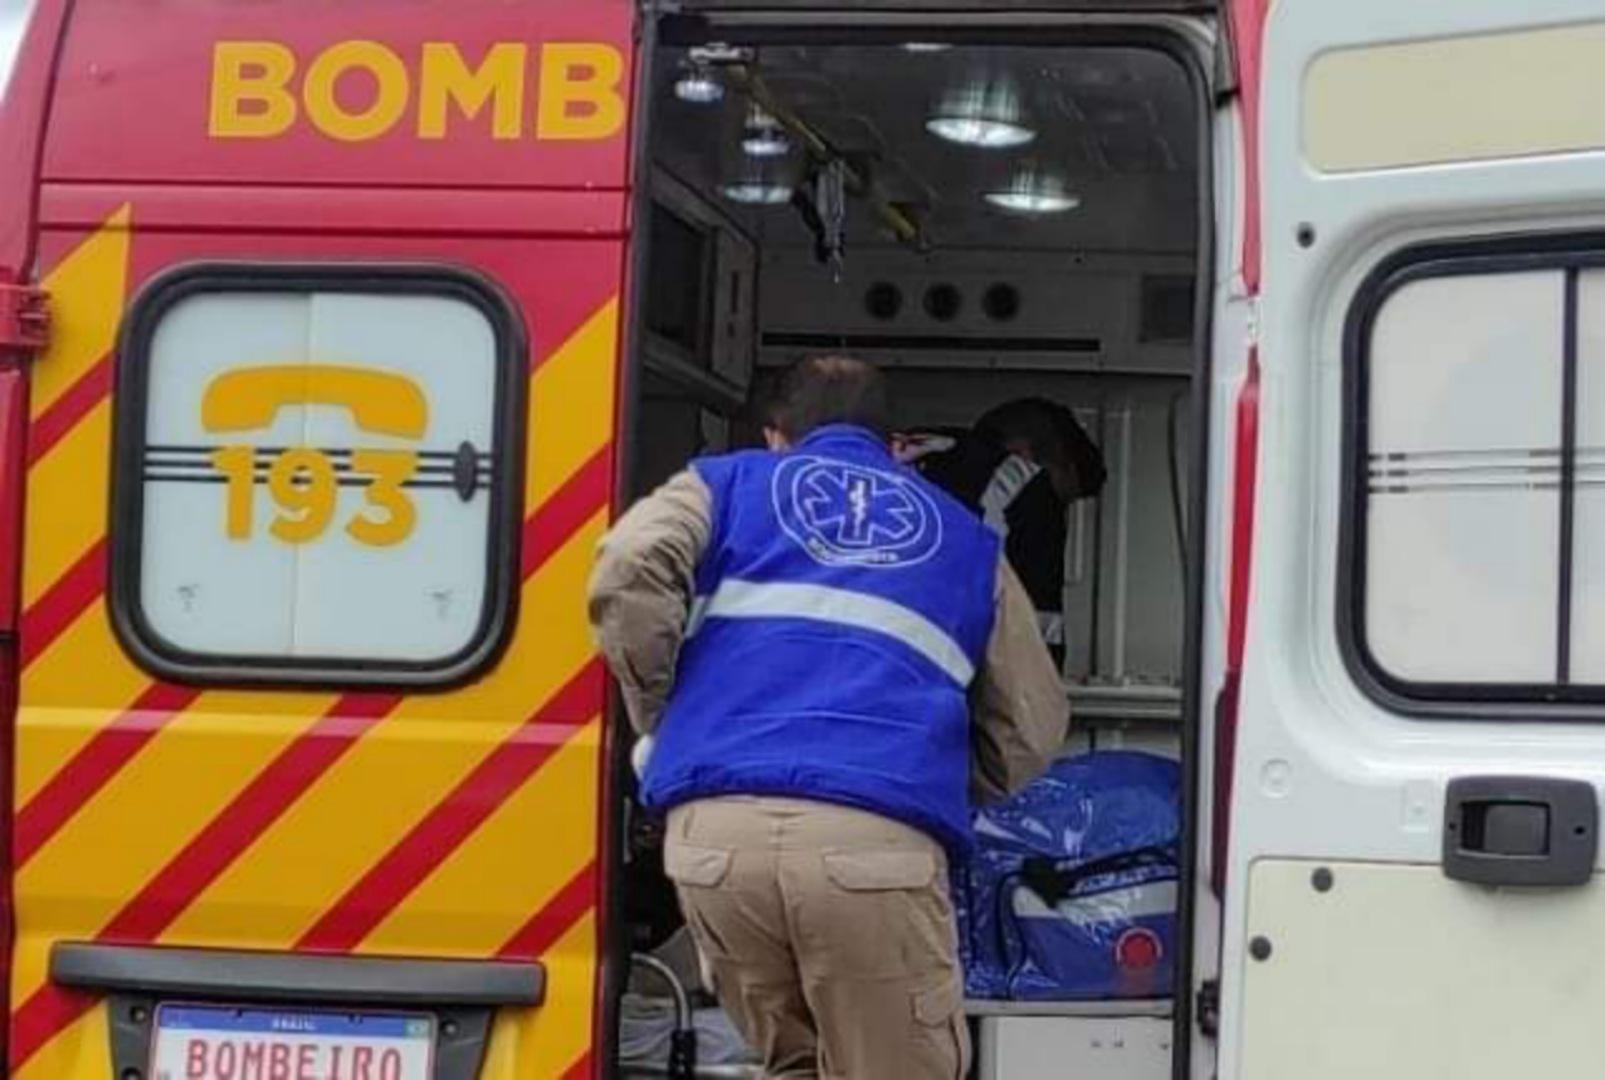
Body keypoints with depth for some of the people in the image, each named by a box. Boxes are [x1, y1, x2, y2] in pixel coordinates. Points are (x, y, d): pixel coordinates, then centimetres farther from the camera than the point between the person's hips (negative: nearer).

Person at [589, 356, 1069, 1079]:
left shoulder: (729, 482, 25)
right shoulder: (963, 538, 29)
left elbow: (628, 573, 3)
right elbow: (1030, 731, 27)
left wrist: (663, 721, 17)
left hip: (716, 830, 1)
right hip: (878, 842, -1)